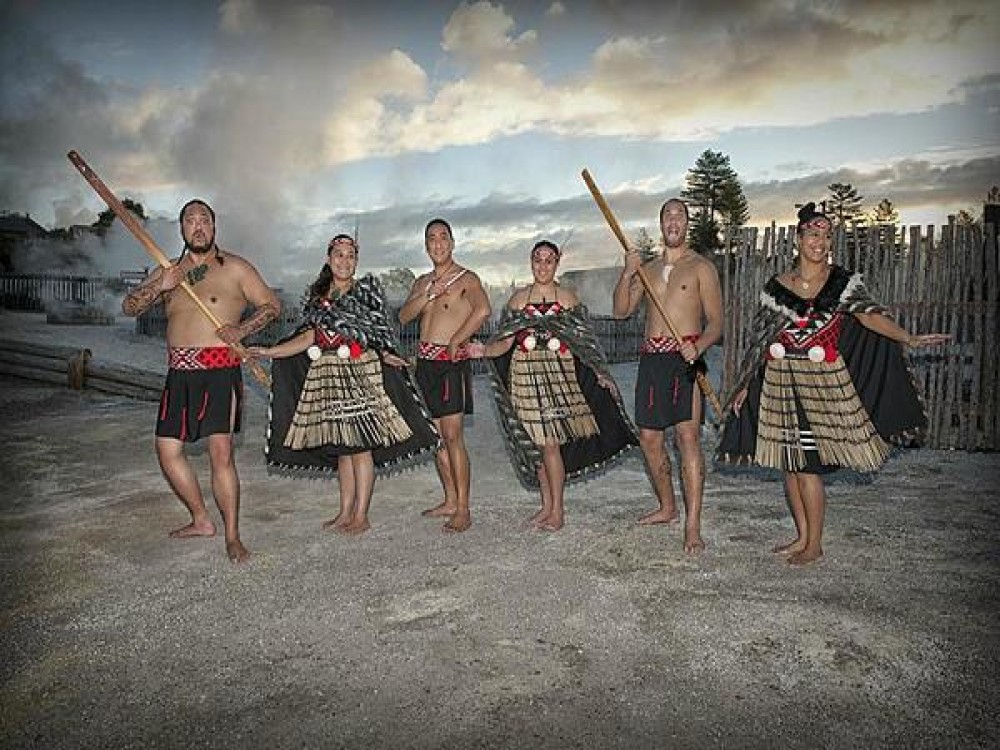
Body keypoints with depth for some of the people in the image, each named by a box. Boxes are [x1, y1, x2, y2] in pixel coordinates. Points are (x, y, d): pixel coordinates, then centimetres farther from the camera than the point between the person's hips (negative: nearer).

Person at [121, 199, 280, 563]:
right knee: (167, 450, 5)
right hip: (179, 372, 6)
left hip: (220, 369, -5)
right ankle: (201, 520, 23)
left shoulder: (235, 267, 3)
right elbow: (128, 307, 12)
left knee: (221, 452, -13)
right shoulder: (168, 271, 16)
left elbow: (272, 304, 5)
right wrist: (159, 287, -7)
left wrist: (242, 330, -11)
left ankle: (232, 536, -1)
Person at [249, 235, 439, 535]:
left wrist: (385, 354, -16)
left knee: (360, 446, -3)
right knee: (341, 447, 10)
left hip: (361, 374, -4)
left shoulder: (367, 289, 4)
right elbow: (309, 337, 8)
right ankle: (345, 513, 19)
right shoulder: (317, 295, 14)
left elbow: (378, 331, 2)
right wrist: (268, 352, 2)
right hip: (326, 377, 4)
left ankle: (361, 516, 5)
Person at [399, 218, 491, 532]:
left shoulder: (466, 279, -3)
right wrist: (428, 295, -10)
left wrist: (455, 341, -17)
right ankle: (450, 501, 21)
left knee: (452, 434, -11)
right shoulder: (422, 282, 18)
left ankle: (463, 510, -6)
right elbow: (404, 316, 5)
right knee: (436, 435, 10)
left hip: (452, 362, -7)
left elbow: (483, 310, -22)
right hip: (425, 362, 7)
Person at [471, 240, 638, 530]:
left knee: (550, 443, -7)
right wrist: (484, 350, -14)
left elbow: (583, 340, 3)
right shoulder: (519, 298, 9)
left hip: (559, 375, -2)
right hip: (526, 375, 3)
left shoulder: (567, 297, 4)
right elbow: (506, 342, 4)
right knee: (536, 443, 7)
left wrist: (600, 373, -5)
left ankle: (557, 509, 4)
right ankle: (547, 504, 20)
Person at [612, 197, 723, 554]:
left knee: (687, 436, -13)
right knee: (649, 437, 8)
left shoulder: (701, 267, 3)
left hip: (684, 356, -5)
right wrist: (627, 274, -7)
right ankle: (667, 507, 26)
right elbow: (621, 310, 9)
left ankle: (693, 525, -11)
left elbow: (715, 322, -3)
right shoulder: (648, 268, 18)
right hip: (651, 357, 6)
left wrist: (698, 346, -23)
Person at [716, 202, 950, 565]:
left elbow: (869, 314, -12)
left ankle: (814, 545, 12)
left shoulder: (844, 281, 1)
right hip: (780, 382, 3)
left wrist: (908, 338, -27)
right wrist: (746, 383, 10)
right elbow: (760, 339, 9)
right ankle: (803, 536, 24)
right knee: (788, 463, 8)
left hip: (822, 382, -3)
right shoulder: (776, 286, 5)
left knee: (808, 466, -4)